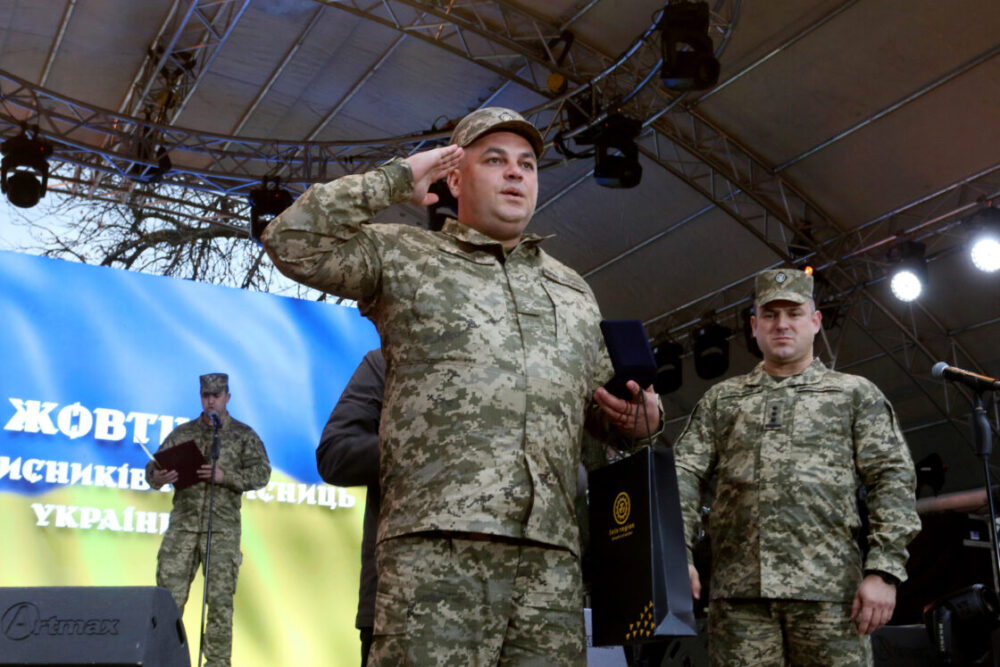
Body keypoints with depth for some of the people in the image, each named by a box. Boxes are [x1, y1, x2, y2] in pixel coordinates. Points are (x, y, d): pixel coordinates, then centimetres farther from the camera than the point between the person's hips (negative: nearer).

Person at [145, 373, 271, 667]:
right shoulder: (182, 433, 14)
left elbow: (261, 473, -3)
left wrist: (225, 476, -17)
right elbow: (154, 466, 11)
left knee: (220, 599, 0)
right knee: (168, 595, 0)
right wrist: (157, 477, -14)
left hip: (221, 529, -2)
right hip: (183, 525, 2)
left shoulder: (243, 435, 6)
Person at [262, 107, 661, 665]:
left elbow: (599, 412, 32)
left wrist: (638, 418, 8)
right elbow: (292, 241, 0)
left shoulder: (574, 290, 27)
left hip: (551, 556, 4)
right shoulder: (405, 258, 14)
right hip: (437, 544, -4)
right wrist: (395, 180, 5)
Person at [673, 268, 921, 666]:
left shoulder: (856, 393, 15)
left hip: (829, 586, -1)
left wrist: (883, 571, -7)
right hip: (738, 589, 1)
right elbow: (685, 475, 9)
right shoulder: (720, 399, 19)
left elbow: (893, 479, 5)